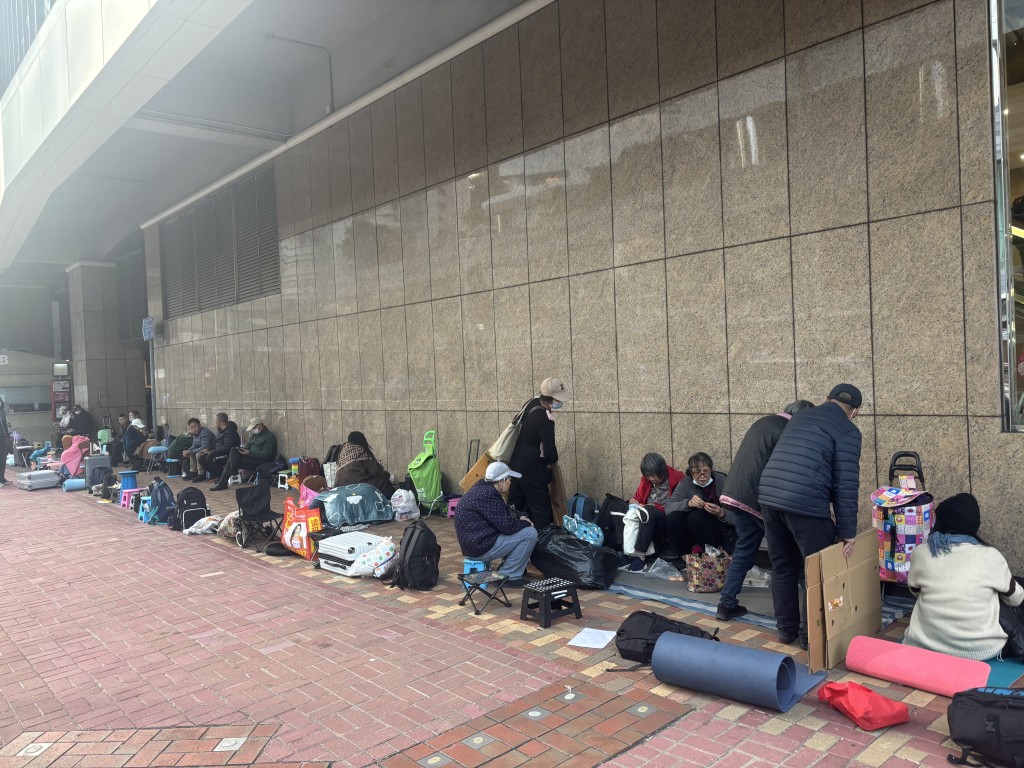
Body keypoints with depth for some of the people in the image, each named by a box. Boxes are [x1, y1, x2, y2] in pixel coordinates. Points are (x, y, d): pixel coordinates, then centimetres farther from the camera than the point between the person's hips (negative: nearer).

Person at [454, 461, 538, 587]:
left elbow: (504, 512, 24)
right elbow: (506, 526, -22)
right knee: (530, 533, -13)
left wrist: (519, 517, 6)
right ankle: (508, 576, -4)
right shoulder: (488, 495, -22)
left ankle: (507, 565, 21)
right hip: (480, 547, -10)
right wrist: (526, 523, -4)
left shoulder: (482, 487, 9)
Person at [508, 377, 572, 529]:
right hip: (532, 471, -9)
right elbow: (550, 452, -23)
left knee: (516, 508, 17)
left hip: (516, 466, 9)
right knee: (542, 511, 1)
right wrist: (553, 459, 2)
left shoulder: (532, 403, 2)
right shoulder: (545, 419, -24)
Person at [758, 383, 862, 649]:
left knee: (783, 567, 19)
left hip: (768, 496, 7)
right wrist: (847, 531, -1)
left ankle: (786, 629, 29)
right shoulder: (847, 430, 2)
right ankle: (811, 634, 19)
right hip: (805, 504, -7)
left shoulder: (801, 416, 22)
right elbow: (846, 484, -4)